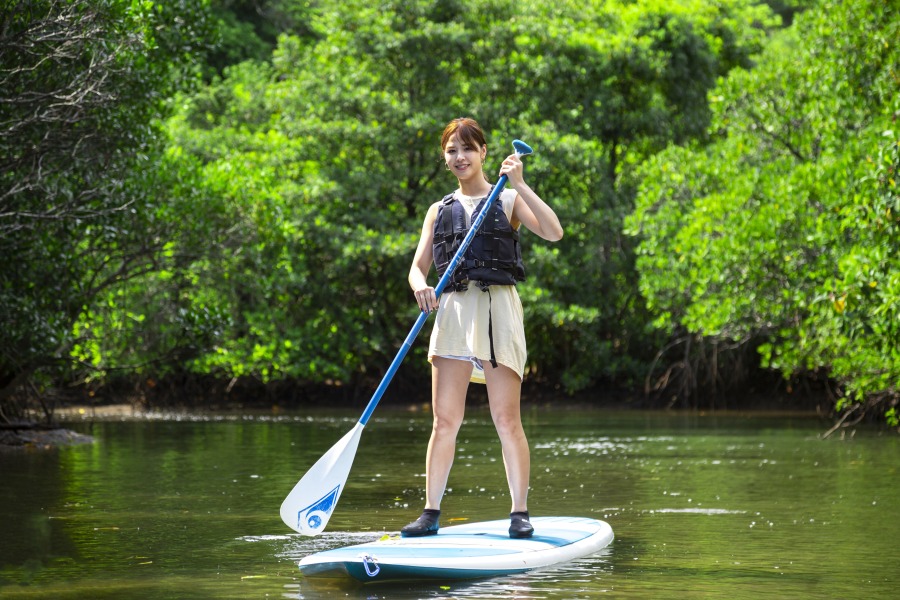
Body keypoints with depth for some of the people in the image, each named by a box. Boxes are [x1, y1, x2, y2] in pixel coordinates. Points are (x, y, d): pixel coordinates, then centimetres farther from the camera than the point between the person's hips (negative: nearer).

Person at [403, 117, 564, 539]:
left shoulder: (508, 200, 7)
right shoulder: (439, 211, 18)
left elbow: (553, 232, -10)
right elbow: (418, 267, 12)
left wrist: (519, 185, -15)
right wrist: (420, 286, -11)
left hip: (497, 307, -3)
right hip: (452, 310, 3)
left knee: (506, 418, -7)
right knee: (445, 420, 1)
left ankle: (520, 513, -2)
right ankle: (431, 513, 6)